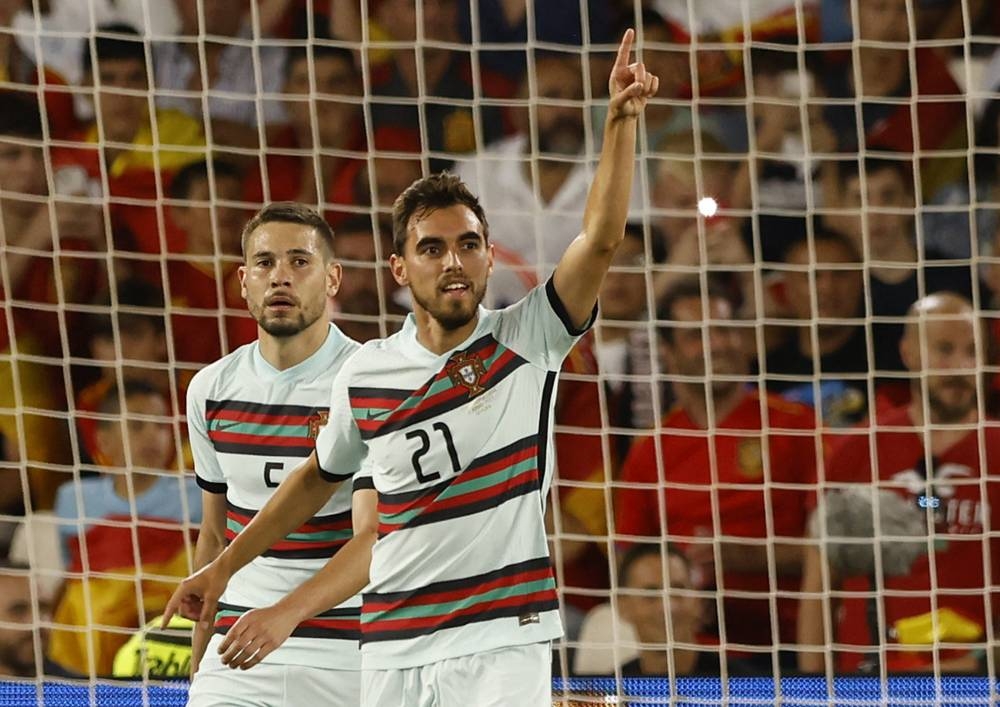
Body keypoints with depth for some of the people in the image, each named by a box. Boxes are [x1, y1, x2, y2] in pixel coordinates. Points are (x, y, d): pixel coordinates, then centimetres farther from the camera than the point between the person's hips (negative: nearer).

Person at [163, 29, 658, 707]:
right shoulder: (365, 375, 7)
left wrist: (622, 120, -24)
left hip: (502, 647, -3)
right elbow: (320, 476, 24)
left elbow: (601, 240, -14)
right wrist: (225, 566, 29)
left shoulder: (526, 341, -1)